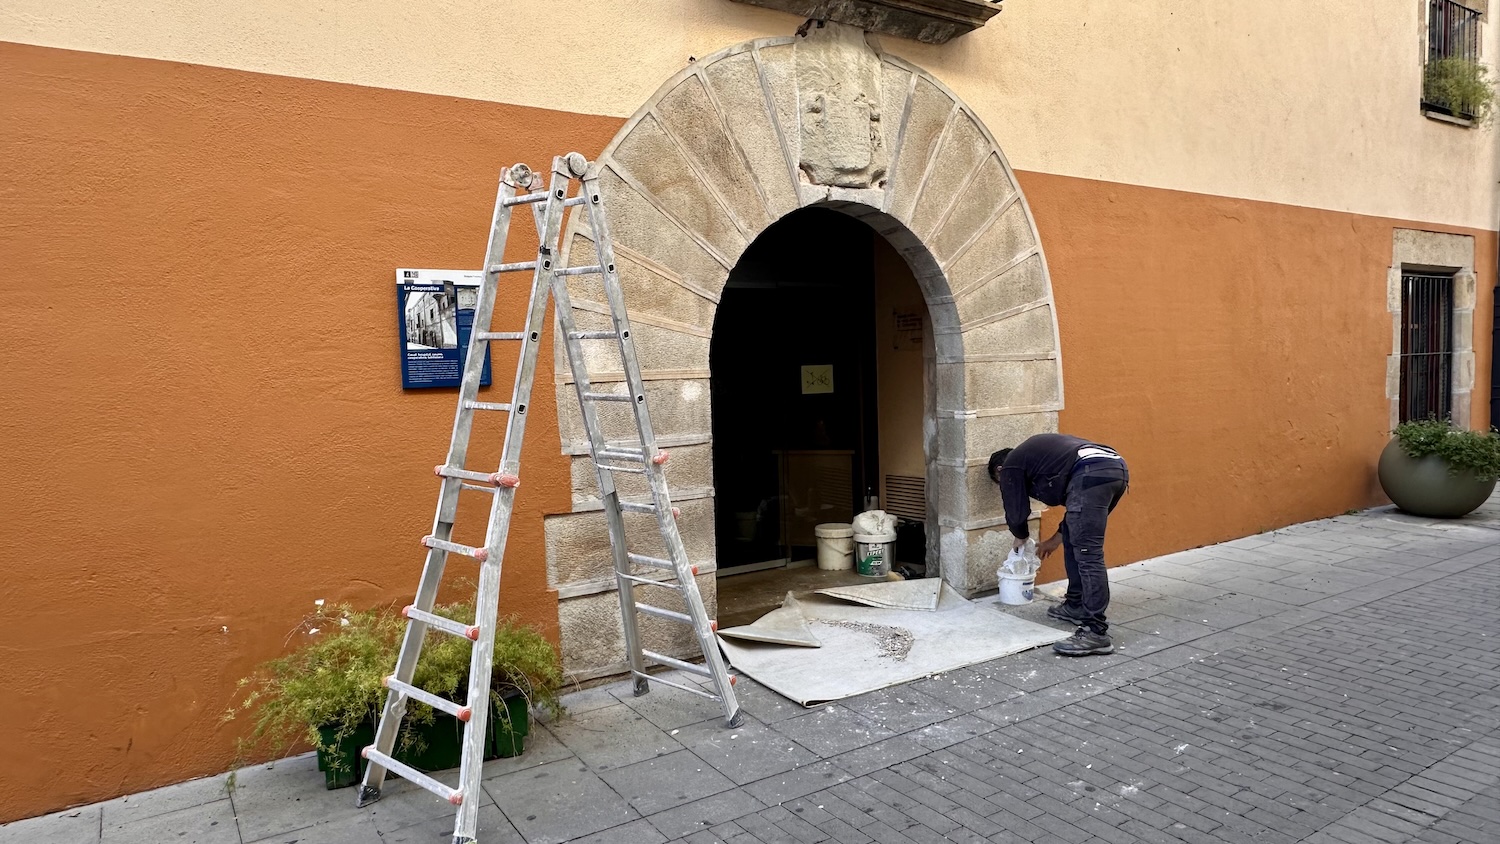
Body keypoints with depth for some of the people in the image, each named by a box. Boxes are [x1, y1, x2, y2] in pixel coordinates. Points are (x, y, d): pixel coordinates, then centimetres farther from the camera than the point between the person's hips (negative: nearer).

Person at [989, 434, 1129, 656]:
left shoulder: (1011, 466, 15)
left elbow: (1016, 512, 14)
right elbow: (1080, 506, 39)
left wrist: (1021, 537, 36)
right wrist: (1055, 539, 45)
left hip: (1092, 474, -9)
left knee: (1087, 552, -9)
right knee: (1074, 539, 23)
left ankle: (1096, 632, -11)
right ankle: (1076, 606, 29)